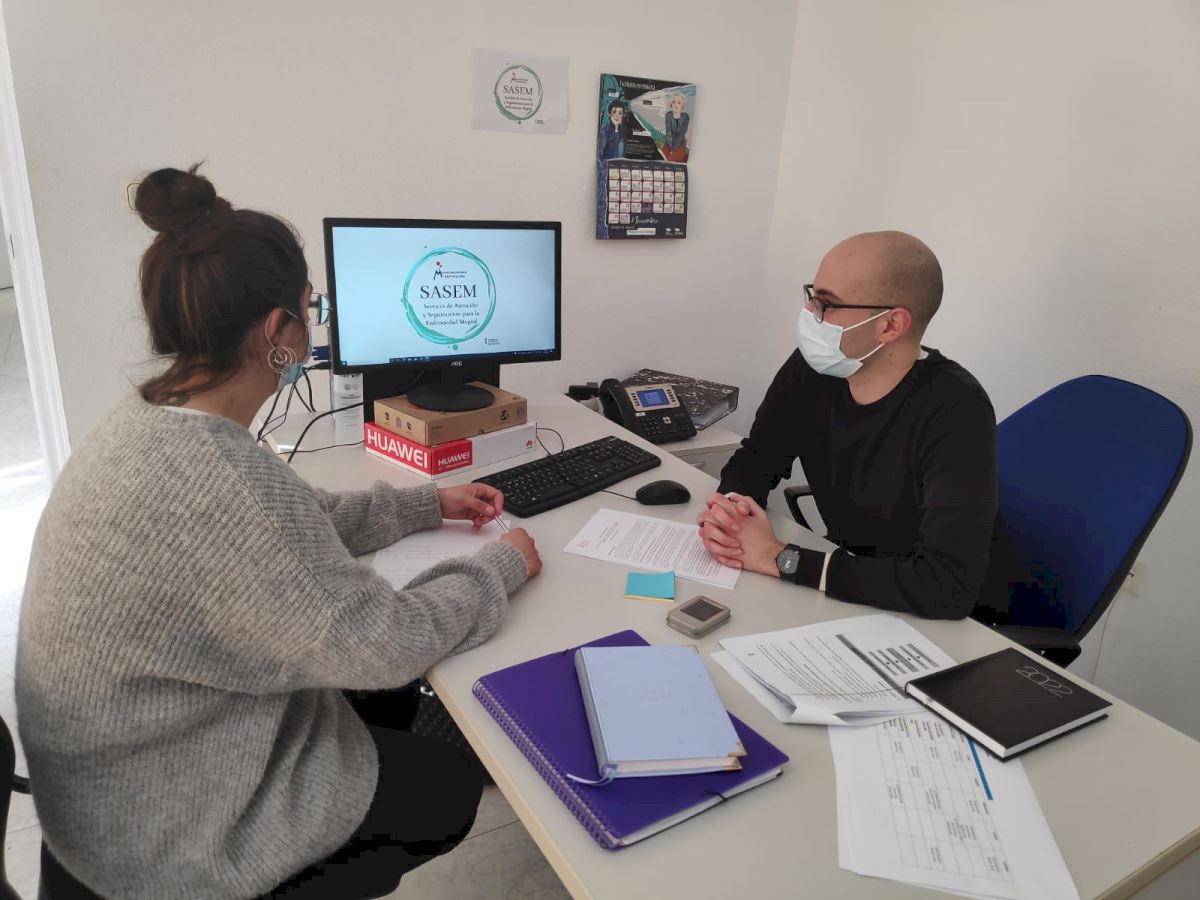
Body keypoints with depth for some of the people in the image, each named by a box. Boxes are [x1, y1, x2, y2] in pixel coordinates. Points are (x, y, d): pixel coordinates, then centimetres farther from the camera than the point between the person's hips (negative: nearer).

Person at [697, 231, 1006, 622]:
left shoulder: (955, 412, -26)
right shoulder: (811, 369, -8)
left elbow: (949, 586, -34)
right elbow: (755, 458, 5)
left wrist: (782, 559, -30)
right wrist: (728, 508, -19)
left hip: (941, 622, -5)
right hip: (841, 596, 5)